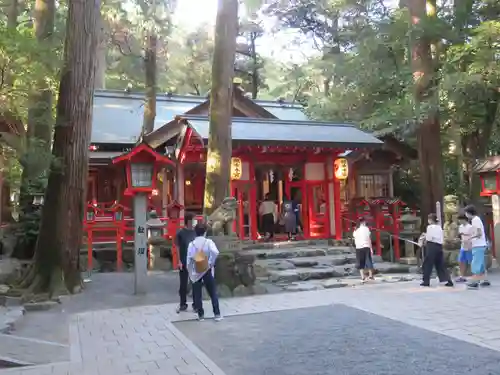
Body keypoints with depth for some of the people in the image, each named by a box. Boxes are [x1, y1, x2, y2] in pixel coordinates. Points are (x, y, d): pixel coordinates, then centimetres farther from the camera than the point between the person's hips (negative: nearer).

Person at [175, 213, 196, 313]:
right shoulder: (180, 232, -5)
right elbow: (177, 247, -3)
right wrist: (179, 261, -9)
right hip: (184, 262, -2)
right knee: (183, 284, 7)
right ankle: (183, 304, 20)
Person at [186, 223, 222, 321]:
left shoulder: (191, 244, -1)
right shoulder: (208, 242, -7)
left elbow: (189, 260, -1)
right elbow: (215, 252, -27)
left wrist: (190, 273, 10)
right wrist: (211, 263, -13)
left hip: (196, 272, 1)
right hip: (207, 271, -1)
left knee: (197, 294, 10)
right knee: (213, 293, 9)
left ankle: (201, 315, 13)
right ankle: (217, 314, 8)